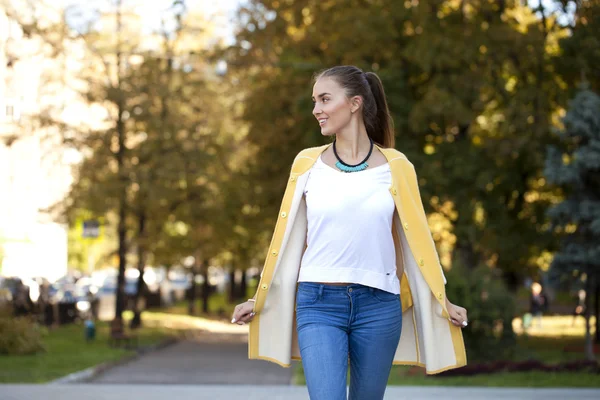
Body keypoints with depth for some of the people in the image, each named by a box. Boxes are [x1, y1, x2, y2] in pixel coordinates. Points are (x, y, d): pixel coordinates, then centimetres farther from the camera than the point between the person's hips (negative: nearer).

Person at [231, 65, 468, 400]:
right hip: (319, 303, 0)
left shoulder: (395, 166, 2)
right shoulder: (307, 163, 5)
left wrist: (442, 300, 8)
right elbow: (288, 238, 12)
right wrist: (260, 299, 13)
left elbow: (416, 237, 8)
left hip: (378, 306, 0)